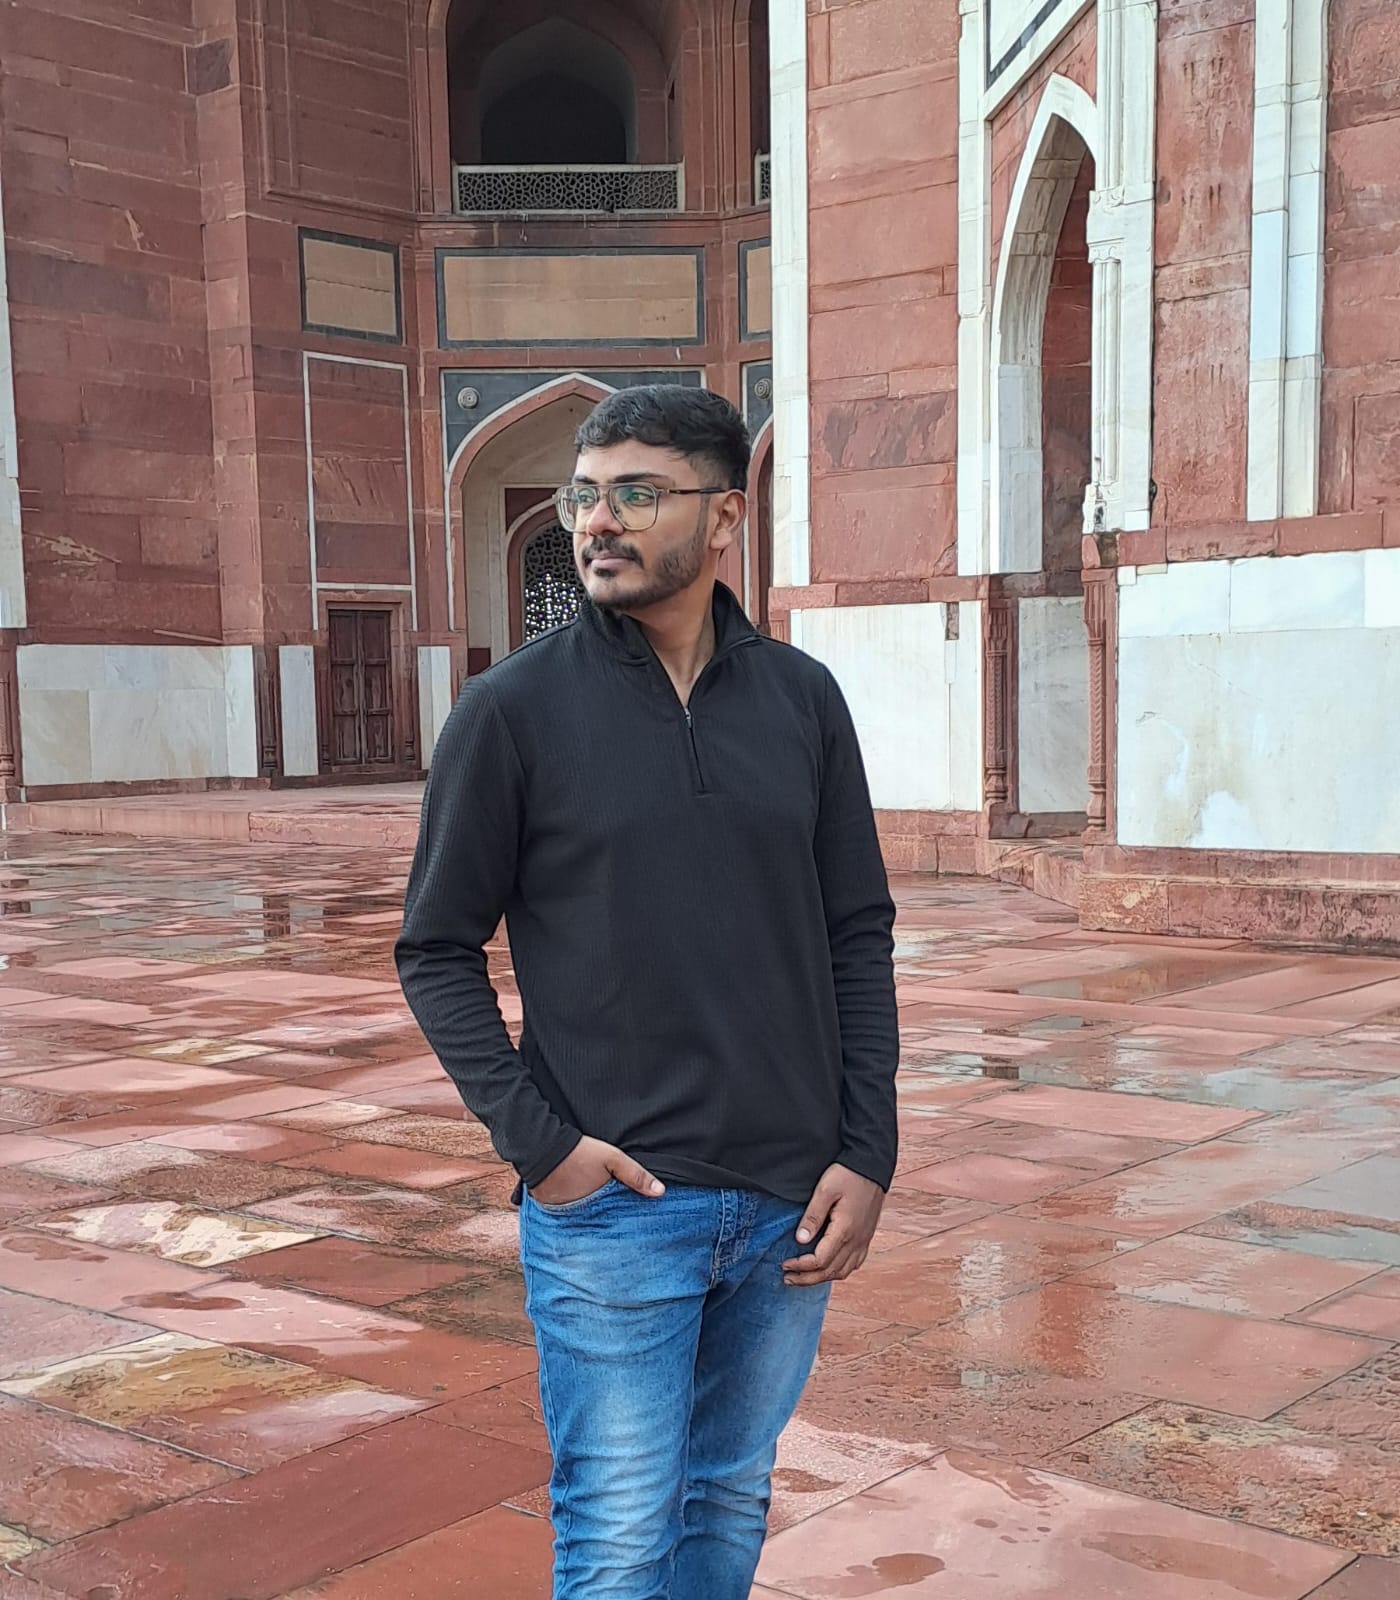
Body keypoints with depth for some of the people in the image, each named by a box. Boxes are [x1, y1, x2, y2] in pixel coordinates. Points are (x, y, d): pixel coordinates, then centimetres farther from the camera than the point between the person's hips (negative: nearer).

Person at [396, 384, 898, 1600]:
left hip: (791, 1200, 3)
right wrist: (534, 1139, -11)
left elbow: (859, 937, 6)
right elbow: (438, 951, -2)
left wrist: (868, 1153, -1)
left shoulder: (802, 699, 3)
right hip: (613, 1203, -3)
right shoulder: (515, 709, -6)